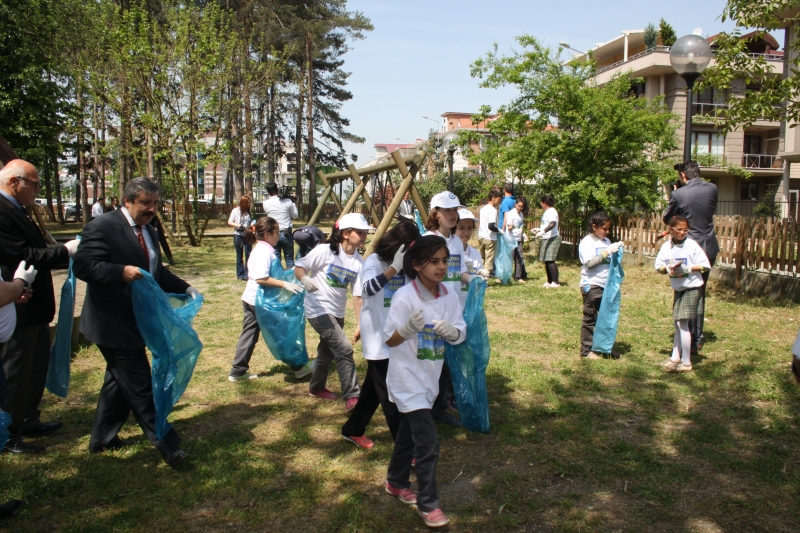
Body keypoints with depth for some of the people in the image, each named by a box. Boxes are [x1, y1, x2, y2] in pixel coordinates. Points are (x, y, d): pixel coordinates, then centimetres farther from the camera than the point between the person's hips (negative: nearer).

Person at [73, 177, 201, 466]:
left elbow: (157, 272, 19)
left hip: (135, 321, 10)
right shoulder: (102, 227, -15)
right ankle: (165, 443, 3)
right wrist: (122, 272, -34)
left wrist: (185, 288, 6)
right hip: (114, 323, -10)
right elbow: (82, 265, -22)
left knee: (120, 379, 20)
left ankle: (102, 437, 35)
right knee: (139, 385, -4)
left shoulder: (148, 231, 12)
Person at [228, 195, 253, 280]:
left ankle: (247, 274, 4)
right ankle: (240, 275, 15)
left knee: (248, 254, -3)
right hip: (238, 235, -3)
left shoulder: (248, 212, 7)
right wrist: (236, 225, -19)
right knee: (240, 256, 6)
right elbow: (229, 222, -2)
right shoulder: (235, 211, -3)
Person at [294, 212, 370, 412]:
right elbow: (299, 267, -10)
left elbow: (357, 295, -1)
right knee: (344, 349, -17)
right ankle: (352, 398, -12)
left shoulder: (359, 262, -2)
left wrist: (360, 324, -5)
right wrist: (305, 279, -32)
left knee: (327, 350, 20)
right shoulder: (325, 251, -16)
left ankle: (316, 387, 43)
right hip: (319, 309, -7)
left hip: (337, 313, 7)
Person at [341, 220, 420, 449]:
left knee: (374, 387, 18)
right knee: (389, 394, -3)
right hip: (378, 338, -7)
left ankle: (353, 429, 34)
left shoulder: (405, 265, 7)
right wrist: (394, 268, -34)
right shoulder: (375, 261, -12)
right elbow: (367, 289, -30)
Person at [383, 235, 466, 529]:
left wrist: (451, 331, -20)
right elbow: (390, 340, -16)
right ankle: (428, 504, 10)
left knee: (409, 433, 23)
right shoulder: (405, 296, -20)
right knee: (428, 443, -8)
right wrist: (409, 328, -35)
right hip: (408, 378, -6)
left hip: (430, 377, 6)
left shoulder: (449, 296, -4)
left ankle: (396, 483, 44)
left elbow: (460, 334, 2)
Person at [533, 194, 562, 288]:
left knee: (550, 260, -14)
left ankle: (555, 282, -13)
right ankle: (549, 281, 19)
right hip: (547, 239, 11)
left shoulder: (551, 211, -14)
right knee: (547, 261, 12)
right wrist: (539, 229, 37)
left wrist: (543, 231, -40)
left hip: (552, 239, -11)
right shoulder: (547, 212, 18)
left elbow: (552, 224, -30)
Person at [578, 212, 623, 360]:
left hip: (606, 285, 7)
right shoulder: (586, 242, -7)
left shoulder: (606, 241, 13)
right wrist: (607, 252, -21)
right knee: (590, 318, 1)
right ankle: (586, 350, 9)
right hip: (591, 285, -7)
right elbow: (589, 262, -20)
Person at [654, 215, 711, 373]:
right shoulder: (666, 246, 1)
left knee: (682, 324, -8)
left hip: (692, 288, -6)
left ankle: (686, 363, 0)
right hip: (678, 289, 6)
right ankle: (675, 357, 24)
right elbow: (658, 267, 5)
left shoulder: (692, 245, -11)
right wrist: (668, 269, -15)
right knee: (678, 324, 14)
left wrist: (688, 268, -23)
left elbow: (705, 266, -10)